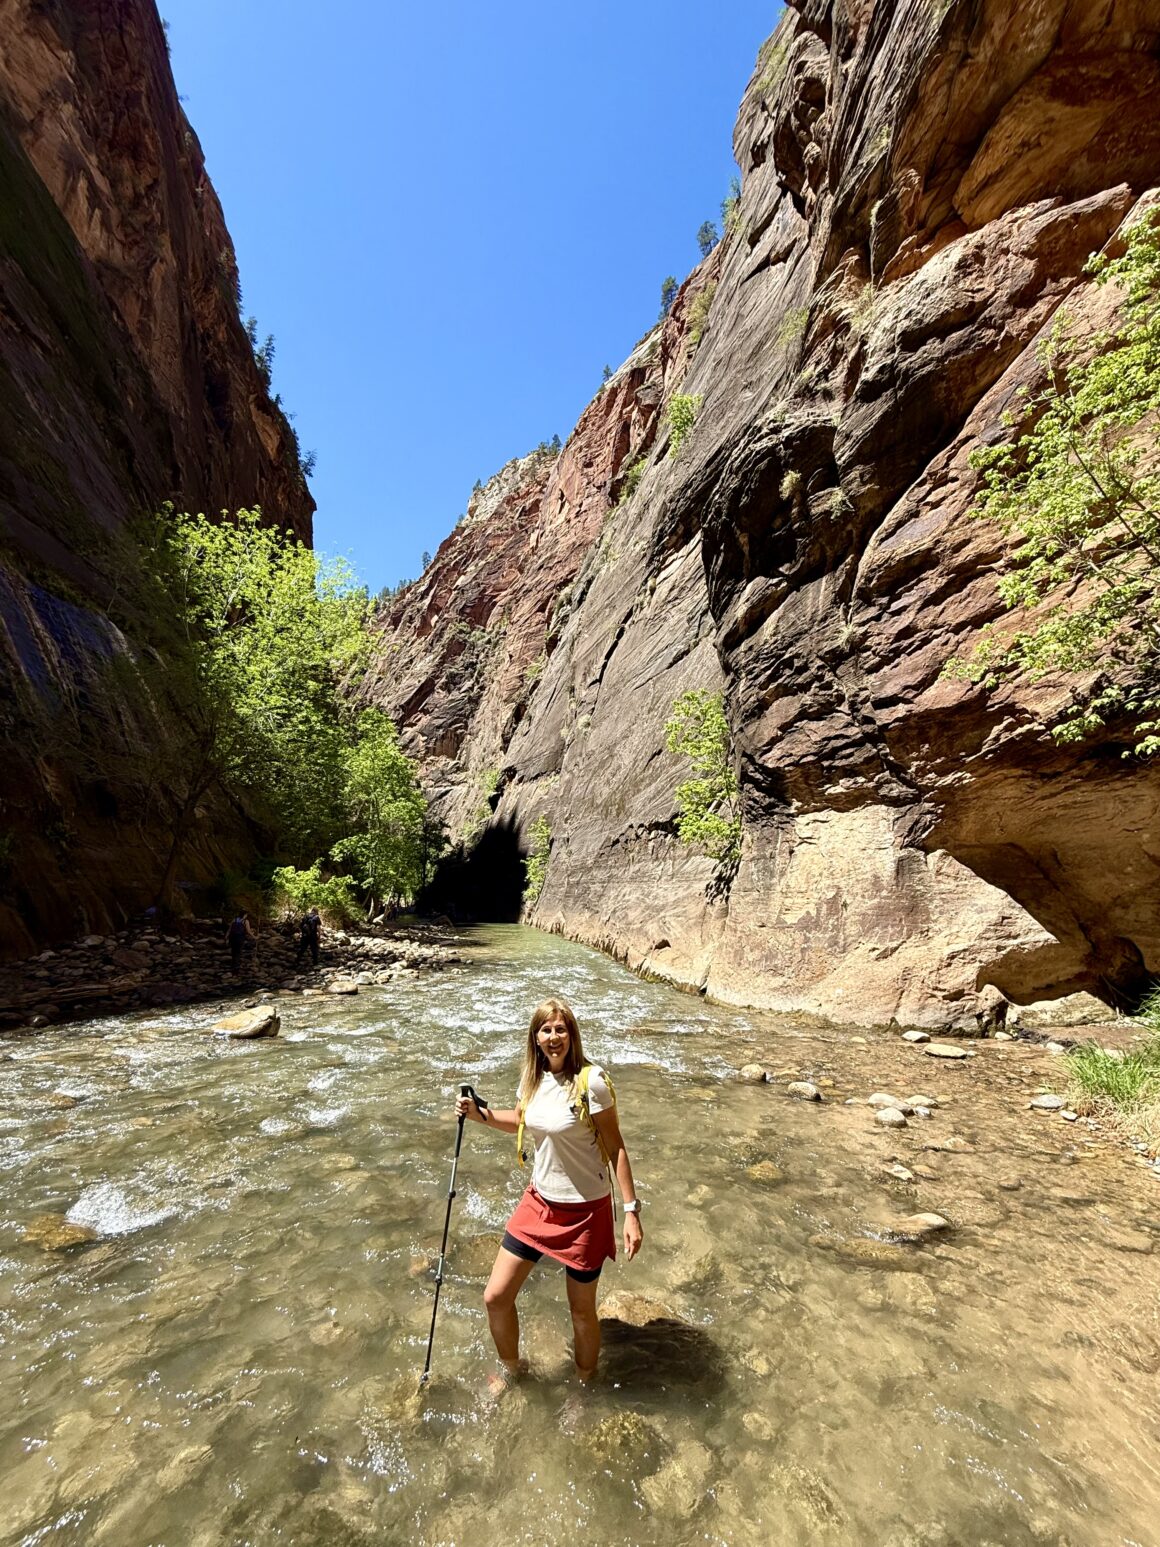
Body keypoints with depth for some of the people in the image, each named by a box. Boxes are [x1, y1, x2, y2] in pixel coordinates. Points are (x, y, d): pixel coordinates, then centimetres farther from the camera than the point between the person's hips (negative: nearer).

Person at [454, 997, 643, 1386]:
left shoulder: (591, 1081, -23)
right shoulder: (532, 1078, -5)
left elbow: (615, 1148, -17)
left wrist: (631, 1211, -18)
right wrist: (480, 1115, -1)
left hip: (585, 1210, -5)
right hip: (539, 1202, 6)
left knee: (581, 1310, 15)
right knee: (495, 1297, 12)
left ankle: (586, 1384, 47)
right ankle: (511, 1369, 43)